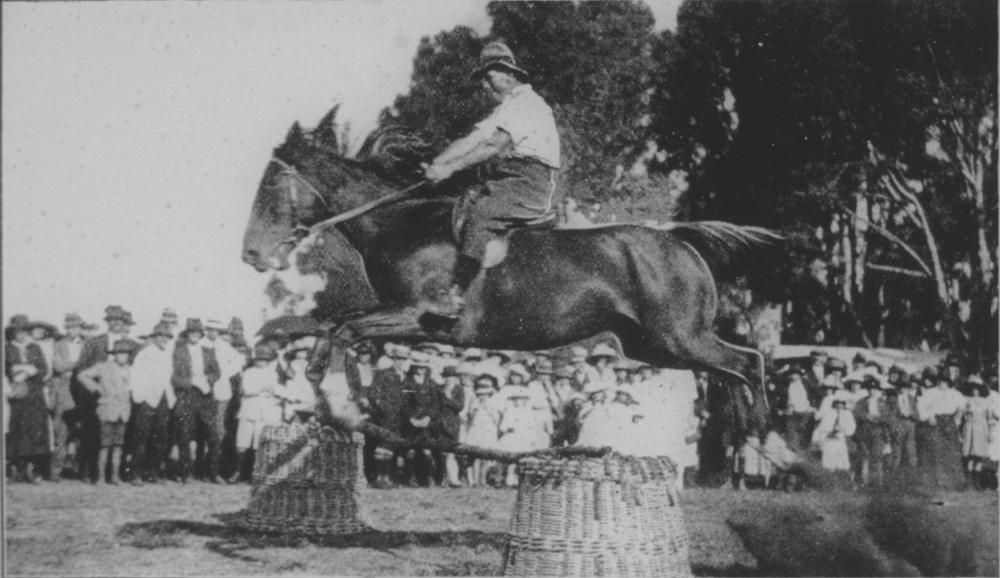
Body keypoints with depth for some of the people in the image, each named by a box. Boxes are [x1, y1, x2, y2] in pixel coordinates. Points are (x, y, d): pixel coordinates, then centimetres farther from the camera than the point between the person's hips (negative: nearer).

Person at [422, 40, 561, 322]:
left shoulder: (528, 103, -6)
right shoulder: (504, 109, 25)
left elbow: (496, 144, -19)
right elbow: (472, 141, 14)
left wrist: (451, 167, -24)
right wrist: (435, 164, -2)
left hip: (529, 185, -10)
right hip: (501, 183, 10)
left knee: (480, 215, -29)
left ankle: (459, 296, -37)